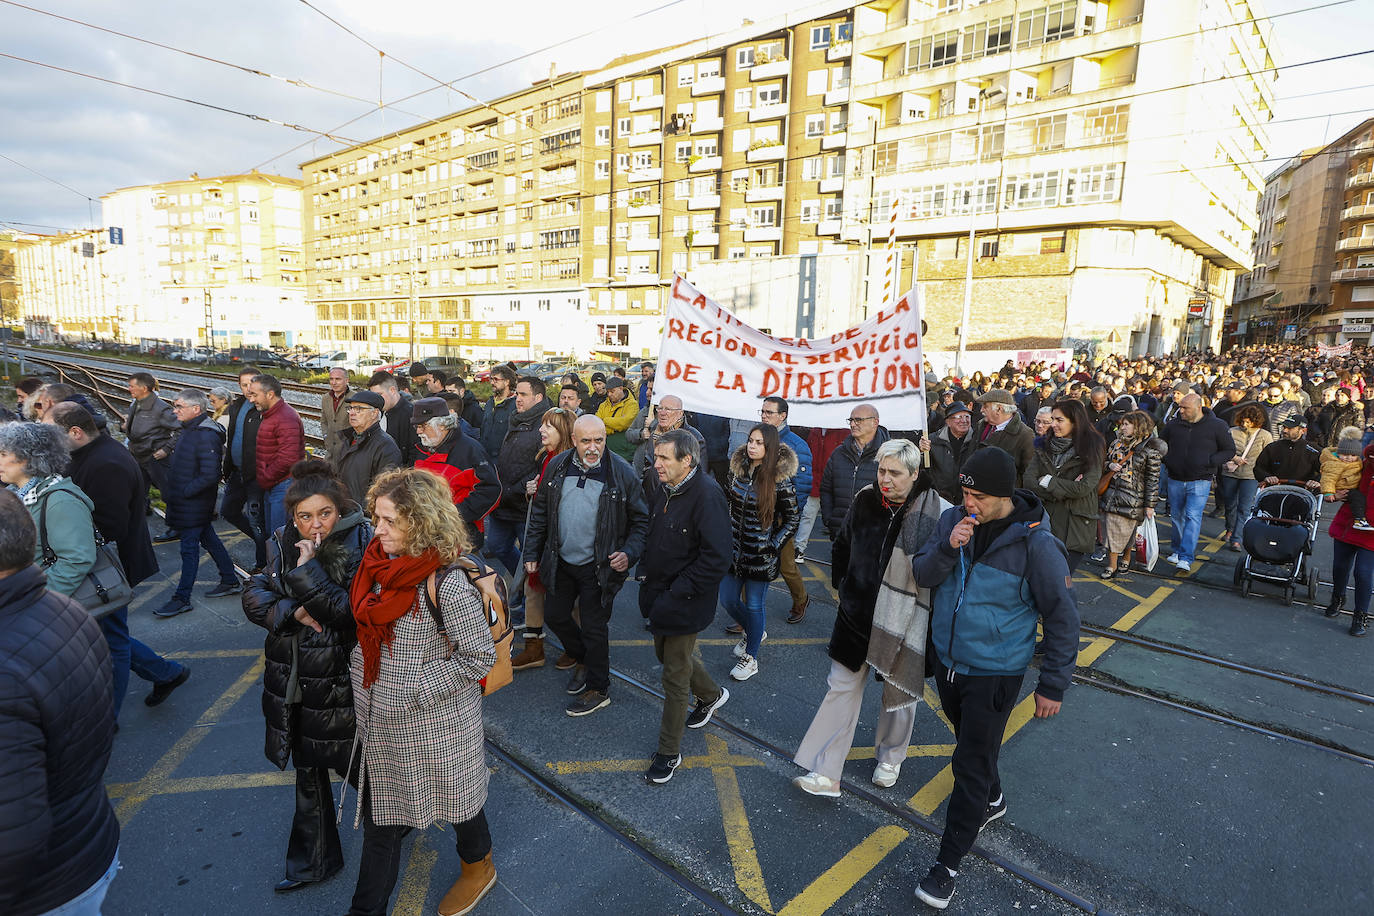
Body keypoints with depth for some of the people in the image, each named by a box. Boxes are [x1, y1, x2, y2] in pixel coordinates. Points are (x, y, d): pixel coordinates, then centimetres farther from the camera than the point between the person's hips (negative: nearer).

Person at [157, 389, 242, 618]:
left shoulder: (206, 436, -23)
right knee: (208, 539, 17)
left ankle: (182, 599, 9)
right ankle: (230, 582, 28)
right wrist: (171, 490, 12)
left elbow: (210, 475, -27)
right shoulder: (189, 429, 8)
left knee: (189, 547, -1)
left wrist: (185, 492, -19)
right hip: (185, 500, 10)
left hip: (194, 504, -10)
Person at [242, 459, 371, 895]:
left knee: (353, 764, 12)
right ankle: (314, 860, 42)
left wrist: (308, 569, -30)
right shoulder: (283, 543, -2)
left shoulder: (362, 546, -19)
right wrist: (292, 612, -18)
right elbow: (253, 597, 0)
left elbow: (354, 615, -26)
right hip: (292, 678, 6)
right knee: (308, 769, 21)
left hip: (340, 680, -5)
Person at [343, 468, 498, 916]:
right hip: (379, 719, 7)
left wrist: (413, 689, -20)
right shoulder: (383, 563, -4)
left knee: (456, 798, 19)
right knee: (379, 815, 20)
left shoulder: (446, 584, -28)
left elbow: (478, 657, -22)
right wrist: (361, 675, 6)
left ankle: (478, 868, 47)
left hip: (432, 724, -6)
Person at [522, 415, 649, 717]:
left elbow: (641, 521, -7)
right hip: (560, 562, 5)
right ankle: (582, 660, 45)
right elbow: (539, 513, 7)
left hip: (598, 567, -5)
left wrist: (630, 553, -22)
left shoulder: (621, 473, -14)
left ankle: (598, 689, 26)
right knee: (555, 616, 18)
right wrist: (532, 553, 7)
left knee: (594, 627, 5)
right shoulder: (556, 467, -4)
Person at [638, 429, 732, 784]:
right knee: (666, 655, 25)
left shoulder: (707, 495, -25)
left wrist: (677, 594, -23)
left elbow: (717, 557, -26)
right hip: (660, 594, 8)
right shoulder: (662, 487, 0)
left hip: (685, 602, -8)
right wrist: (648, 577, 9)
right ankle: (710, 694, 52)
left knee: (676, 674, 5)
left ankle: (669, 752, 24)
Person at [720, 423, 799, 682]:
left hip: (760, 554, -5)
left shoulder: (780, 479, -15)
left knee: (754, 605, 6)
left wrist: (773, 546, -13)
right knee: (728, 600, 13)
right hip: (734, 548, 5)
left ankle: (751, 658, 26)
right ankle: (752, 632, 43)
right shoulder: (738, 469, -1)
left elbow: (792, 520, -7)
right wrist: (724, 537, 9)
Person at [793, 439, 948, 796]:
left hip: (906, 620, -3)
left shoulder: (939, 512, -16)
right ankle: (825, 773, 12)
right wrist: (843, 586, 14)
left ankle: (890, 759, 42)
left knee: (899, 693, 16)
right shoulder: (864, 501, -3)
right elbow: (842, 548, 14)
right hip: (858, 614, 3)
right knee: (842, 686, 4)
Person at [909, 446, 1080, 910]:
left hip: (994, 674, -5)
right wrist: (948, 549, -27)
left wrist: (1053, 685, -9)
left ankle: (948, 862, 18)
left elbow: (1062, 618, -13)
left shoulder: (1036, 544, -21)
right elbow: (922, 575, -7)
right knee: (968, 741, 26)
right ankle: (991, 801, 54)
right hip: (946, 659, 6)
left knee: (971, 766, 2)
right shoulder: (953, 520, -8)